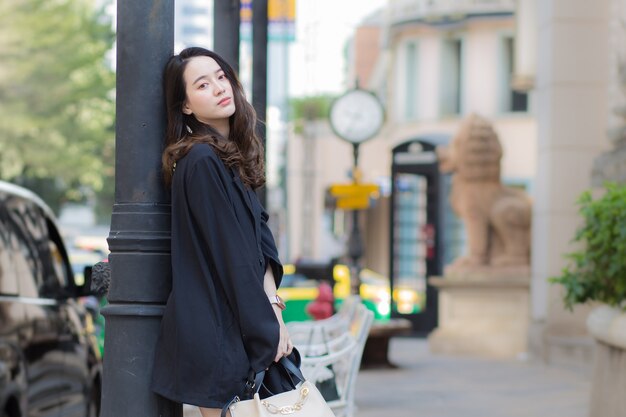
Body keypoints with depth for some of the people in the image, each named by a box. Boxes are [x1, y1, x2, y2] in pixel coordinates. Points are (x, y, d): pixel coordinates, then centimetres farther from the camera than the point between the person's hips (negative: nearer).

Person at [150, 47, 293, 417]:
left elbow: (260, 241, 9)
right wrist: (269, 329, -12)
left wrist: (273, 306, -4)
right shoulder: (201, 161, -14)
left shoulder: (235, 157, 13)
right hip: (213, 329, -8)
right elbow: (232, 257, -15)